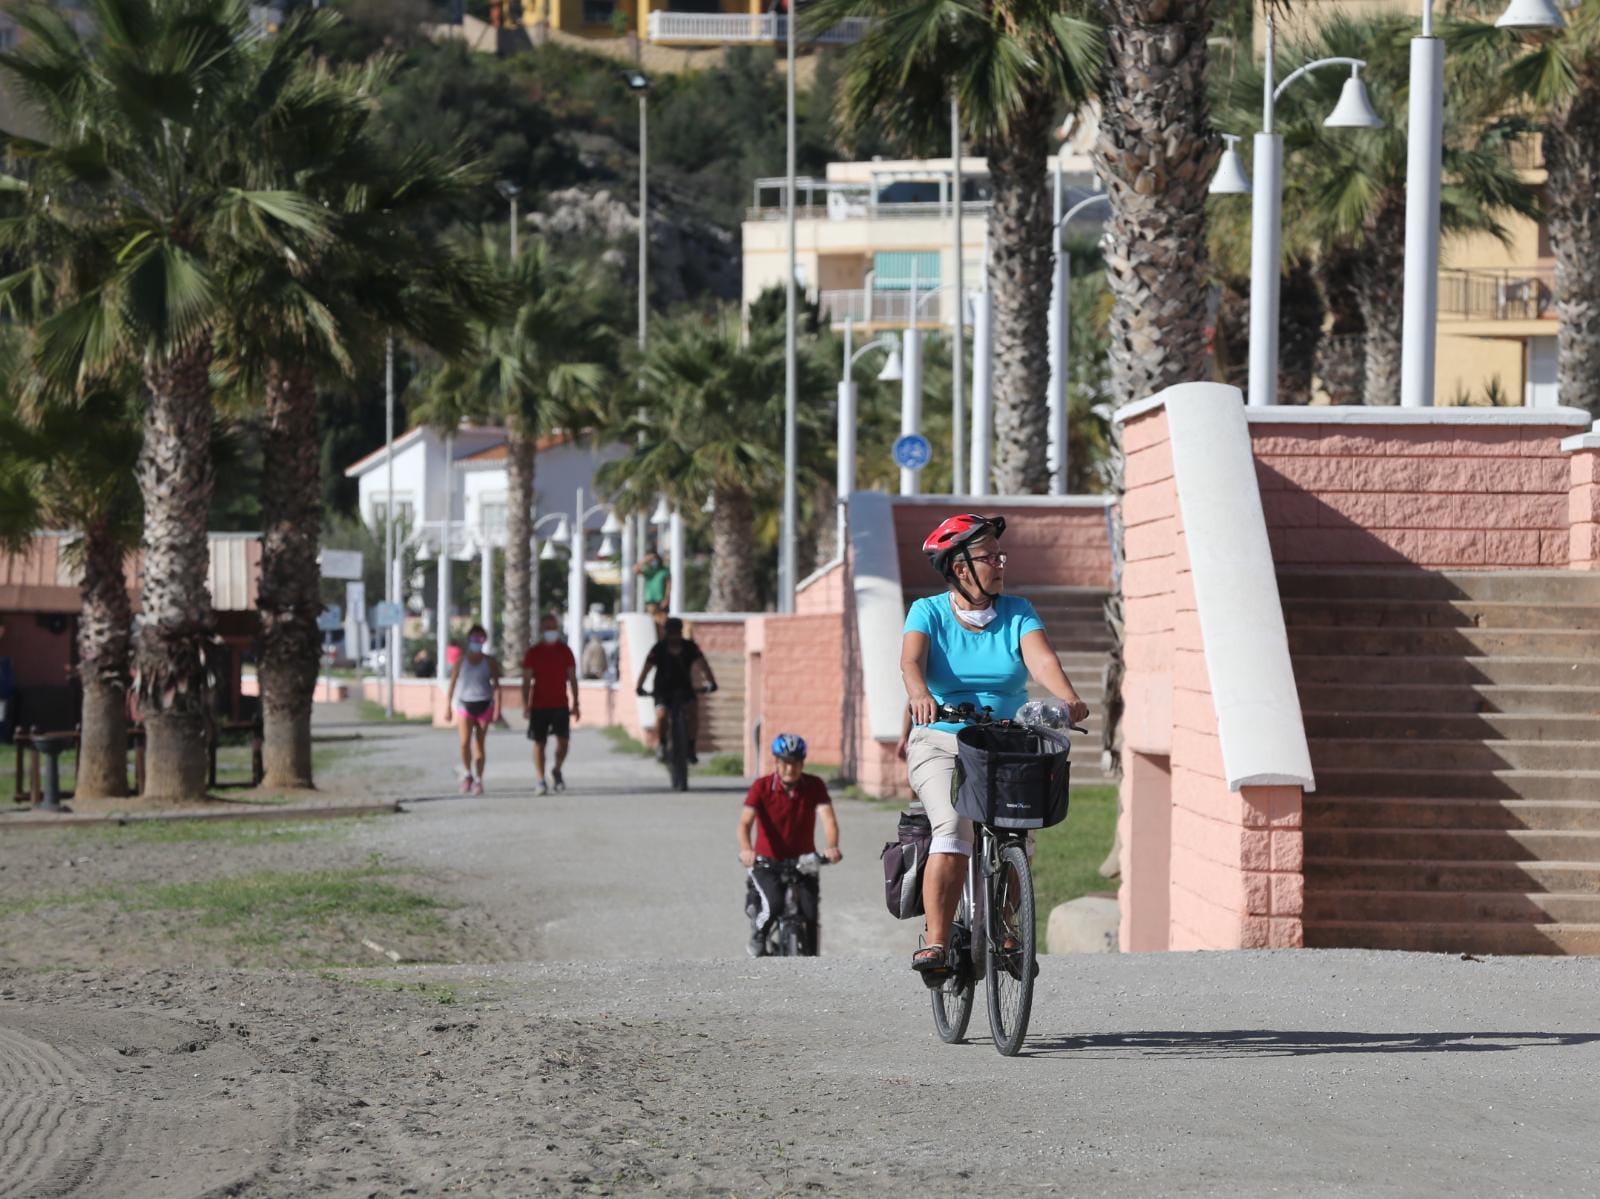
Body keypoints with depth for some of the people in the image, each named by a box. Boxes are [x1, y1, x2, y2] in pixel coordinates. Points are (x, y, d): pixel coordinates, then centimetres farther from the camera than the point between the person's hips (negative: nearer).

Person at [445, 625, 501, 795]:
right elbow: (452, 684, 6)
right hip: (465, 704, -1)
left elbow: (496, 686, 8)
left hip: (483, 705, 1)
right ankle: (467, 774, 3)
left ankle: (478, 780, 12)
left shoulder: (490, 662, 6)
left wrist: (497, 709, 0)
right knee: (465, 742, -15)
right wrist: (447, 707, 2)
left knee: (480, 744, 4)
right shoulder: (460, 661, 5)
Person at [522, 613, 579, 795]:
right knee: (539, 743, 1)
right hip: (539, 705, -1)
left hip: (560, 705, 1)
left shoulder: (565, 651, 6)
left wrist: (575, 704, 5)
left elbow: (572, 678, 9)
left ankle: (557, 771, 16)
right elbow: (526, 680, 1)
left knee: (563, 740, -9)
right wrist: (525, 705, -7)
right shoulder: (533, 652, 2)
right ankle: (541, 781, 9)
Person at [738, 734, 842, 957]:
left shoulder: (814, 786, -7)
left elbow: (828, 818, -20)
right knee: (773, 905, -26)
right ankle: (758, 936, 5)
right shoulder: (762, 787, -12)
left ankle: (810, 957, 5)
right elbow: (745, 822, -22)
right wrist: (745, 850, -43)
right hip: (767, 862, -2)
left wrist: (832, 847, -41)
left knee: (810, 913, -17)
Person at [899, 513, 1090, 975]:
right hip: (940, 745, -2)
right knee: (954, 826, -26)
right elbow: (911, 660, -20)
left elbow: (1042, 659, -14)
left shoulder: (1017, 613, 3)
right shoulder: (928, 612, -1)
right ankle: (936, 941, -24)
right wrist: (920, 696, -43)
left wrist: (1068, 697, -35)